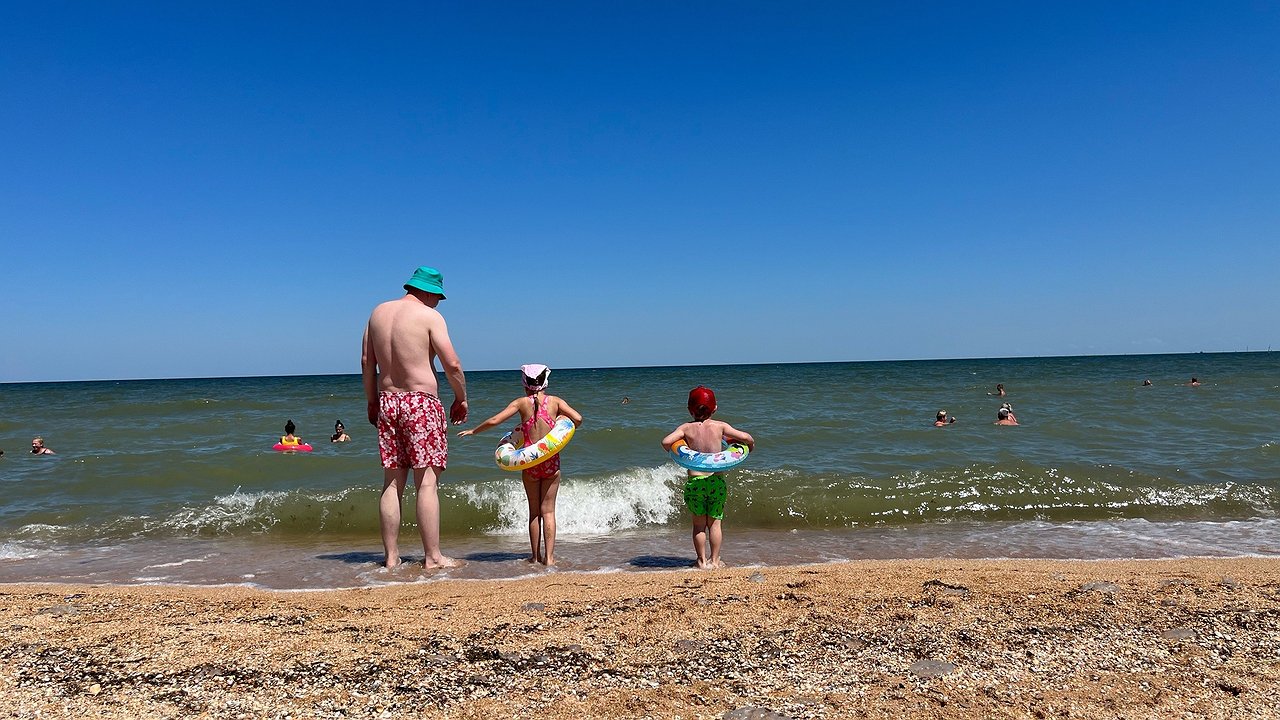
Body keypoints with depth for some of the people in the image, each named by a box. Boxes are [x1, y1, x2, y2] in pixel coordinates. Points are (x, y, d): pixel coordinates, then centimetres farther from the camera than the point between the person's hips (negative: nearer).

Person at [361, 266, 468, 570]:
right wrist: (461, 398, 3)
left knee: (392, 483, 9)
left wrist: (371, 400, 23)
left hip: (387, 402, 6)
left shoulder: (378, 312, 11)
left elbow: (366, 361, 15)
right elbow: (452, 365, -12)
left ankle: (391, 556, 14)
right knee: (427, 482, -3)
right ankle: (432, 556, 0)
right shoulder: (430, 316, -7)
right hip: (421, 403, -6)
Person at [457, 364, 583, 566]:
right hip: (551, 461, 0)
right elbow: (578, 419, -8)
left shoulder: (521, 402, 0)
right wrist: (561, 420, 13)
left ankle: (535, 556, 17)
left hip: (530, 462, 0)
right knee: (548, 510, 7)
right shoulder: (555, 401, 0)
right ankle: (549, 557, 2)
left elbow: (493, 421, -4)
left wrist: (472, 431, 10)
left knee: (534, 511, 14)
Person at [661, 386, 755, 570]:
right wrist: (750, 445, 14)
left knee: (698, 524, 14)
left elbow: (666, 441, -14)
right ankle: (715, 560, 18)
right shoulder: (720, 426, -1)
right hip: (716, 480, 0)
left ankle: (702, 560, 18)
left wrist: (673, 452, 7)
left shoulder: (686, 428, -1)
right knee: (714, 523, 14)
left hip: (694, 481, 0)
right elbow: (745, 437, -8)